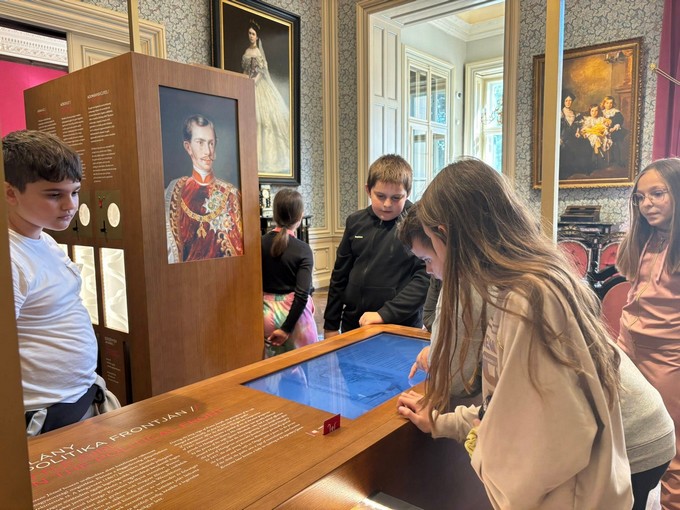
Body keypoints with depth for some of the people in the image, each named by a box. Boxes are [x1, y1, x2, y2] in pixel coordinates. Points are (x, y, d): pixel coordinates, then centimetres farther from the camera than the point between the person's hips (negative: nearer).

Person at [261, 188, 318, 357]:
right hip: (293, 314, -4)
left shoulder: (261, 243, -3)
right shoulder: (302, 249, -13)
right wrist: (286, 328, -13)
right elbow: (302, 294, -18)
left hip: (267, 313, 4)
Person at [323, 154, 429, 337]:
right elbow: (340, 275, 8)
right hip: (353, 325, 5)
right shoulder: (356, 221, 3)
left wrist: (385, 314, -20)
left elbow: (425, 277, -16)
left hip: (400, 328, -4)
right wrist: (331, 324, 9)